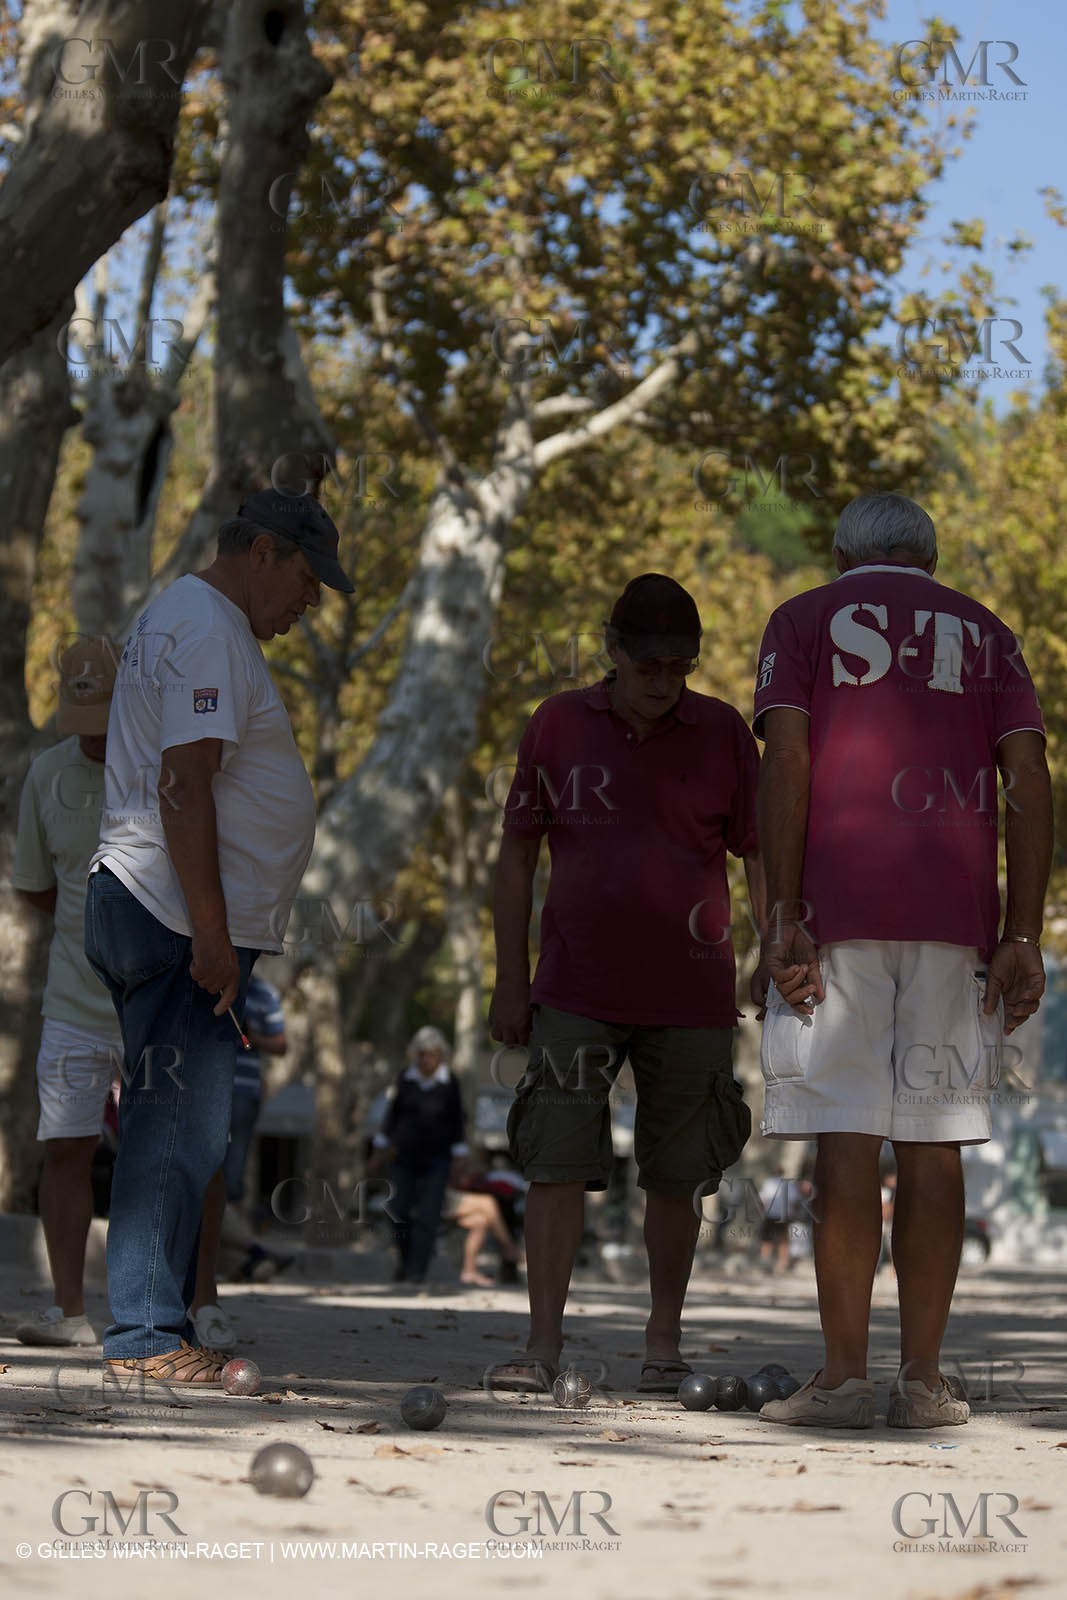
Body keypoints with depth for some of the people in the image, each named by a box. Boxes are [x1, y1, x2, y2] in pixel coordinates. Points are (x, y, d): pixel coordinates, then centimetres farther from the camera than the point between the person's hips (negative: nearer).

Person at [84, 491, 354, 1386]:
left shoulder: (183, 619, 22)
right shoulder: (208, 631, -11)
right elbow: (183, 787, -20)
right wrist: (212, 935, -22)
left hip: (185, 929, 11)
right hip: (177, 921, -11)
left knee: (185, 1132, 11)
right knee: (177, 1133, -9)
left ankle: (156, 1330, 15)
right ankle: (147, 1335, -7)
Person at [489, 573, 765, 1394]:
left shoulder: (722, 733, 3)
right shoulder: (559, 725, 3)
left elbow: (761, 856, 7)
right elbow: (518, 852, 7)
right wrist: (511, 981, 3)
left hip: (691, 999, 0)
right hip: (576, 992, 0)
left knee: (676, 1176, 7)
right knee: (556, 1163, -9)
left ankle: (664, 1340, 20)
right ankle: (544, 1344, -6)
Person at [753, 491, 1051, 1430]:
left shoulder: (803, 621, 10)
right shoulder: (985, 634, 17)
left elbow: (785, 763, -5)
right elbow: (1029, 783, 5)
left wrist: (783, 920, -9)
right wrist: (1023, 941, 2)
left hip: (840, 912, -2)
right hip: (956, 917, 2)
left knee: (846, 1141, -4)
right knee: (934, 1143, 3)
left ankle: (844, 1376, -6)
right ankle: (923, 1380, 2)